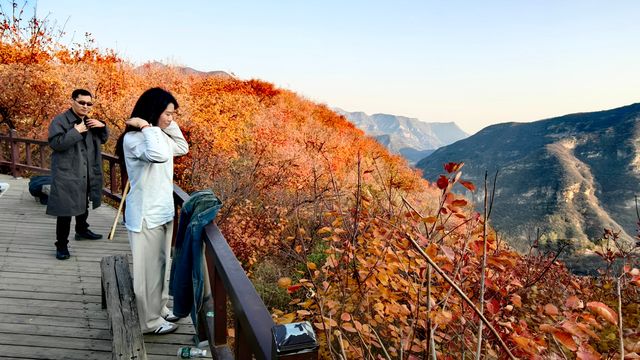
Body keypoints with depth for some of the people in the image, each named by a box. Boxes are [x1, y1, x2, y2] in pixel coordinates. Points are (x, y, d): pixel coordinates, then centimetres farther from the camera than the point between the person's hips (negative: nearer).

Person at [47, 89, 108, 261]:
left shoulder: (90, 122, 11)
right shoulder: (60, 120, -10)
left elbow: (104, 139, 18)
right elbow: (55, 143, -21)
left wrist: (102, 126, -2)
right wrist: (76, 131, -25)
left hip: (87, 174, 7)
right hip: (66, 174, -7)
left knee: (83, 204, 23)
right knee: (66, 208, -6)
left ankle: (82, 230, 43)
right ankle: (61, 245, 3)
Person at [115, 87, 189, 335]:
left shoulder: (160, 135, 5)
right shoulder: (133, 138, -20)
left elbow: (182, 148, 16)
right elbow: (158, 156, -38)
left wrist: (169, 125, 4)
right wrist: (147, 127, -26)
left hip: (163, 211, 9)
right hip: (145, 214, -9)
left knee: (162, 263, 19)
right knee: (148, 267, 4)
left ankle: (160, 307, 36)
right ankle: (150, 319, 19)